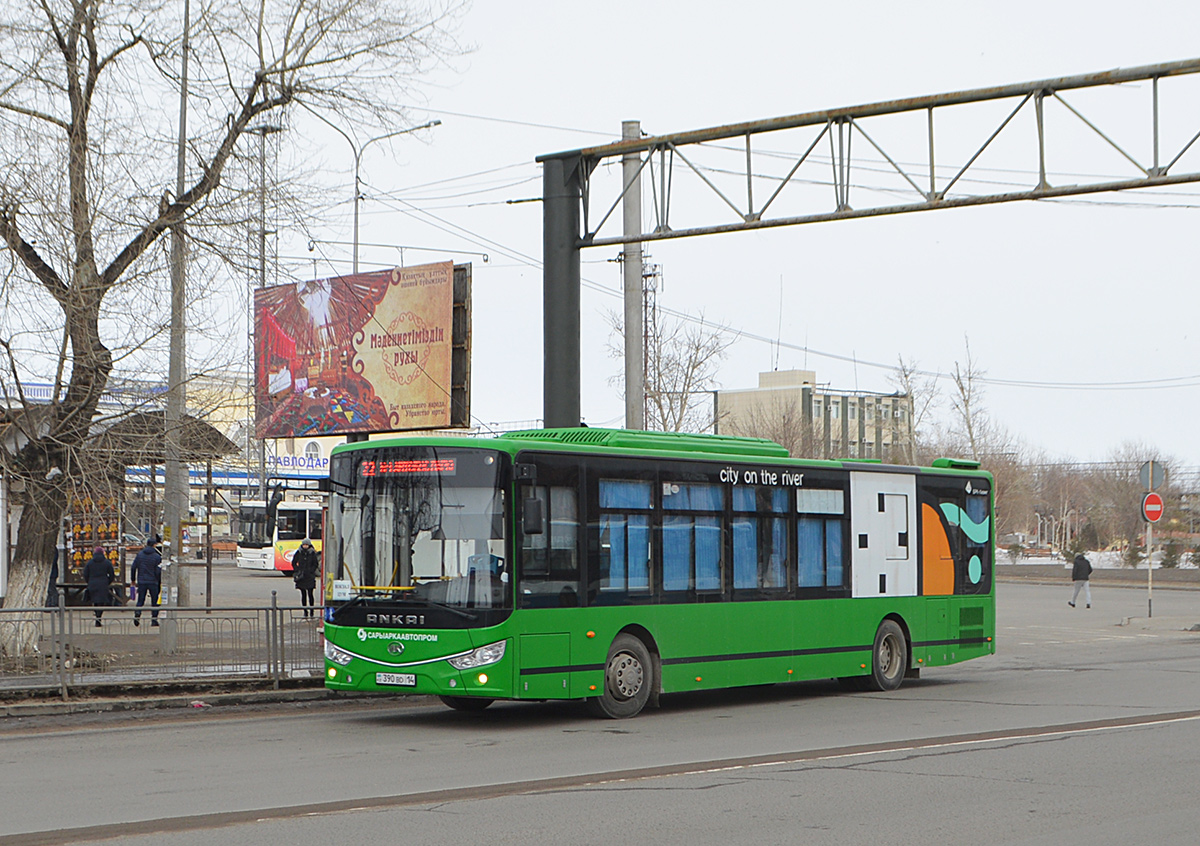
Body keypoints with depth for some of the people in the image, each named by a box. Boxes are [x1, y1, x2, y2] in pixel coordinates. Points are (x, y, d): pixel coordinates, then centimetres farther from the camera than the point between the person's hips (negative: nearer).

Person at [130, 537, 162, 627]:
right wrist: (159, 582, 4)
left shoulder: (139, 554, 2)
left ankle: (137, 614, -14)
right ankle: (154, 619, 3)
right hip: (153, 582, -2)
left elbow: (133, 568, 2)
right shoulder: (157, 557, -7)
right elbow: (158, 572, -9)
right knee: (154, 601, 7)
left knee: (140, 600, 9)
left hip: (141, 582, 2)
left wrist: (133, 580, 12)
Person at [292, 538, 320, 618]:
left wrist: (310, 571, -8)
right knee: (303, 594, 4)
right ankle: (305, 611, 8)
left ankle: (311, 610, 2)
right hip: (301, 576, 2)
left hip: (310, 576, -2)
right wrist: (297, 571, 0)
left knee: (310, 594, -5)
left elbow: (316, 564, 3)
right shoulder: (299, 553, 5)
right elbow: (293, 563, 12)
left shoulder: (312, 553, 0)